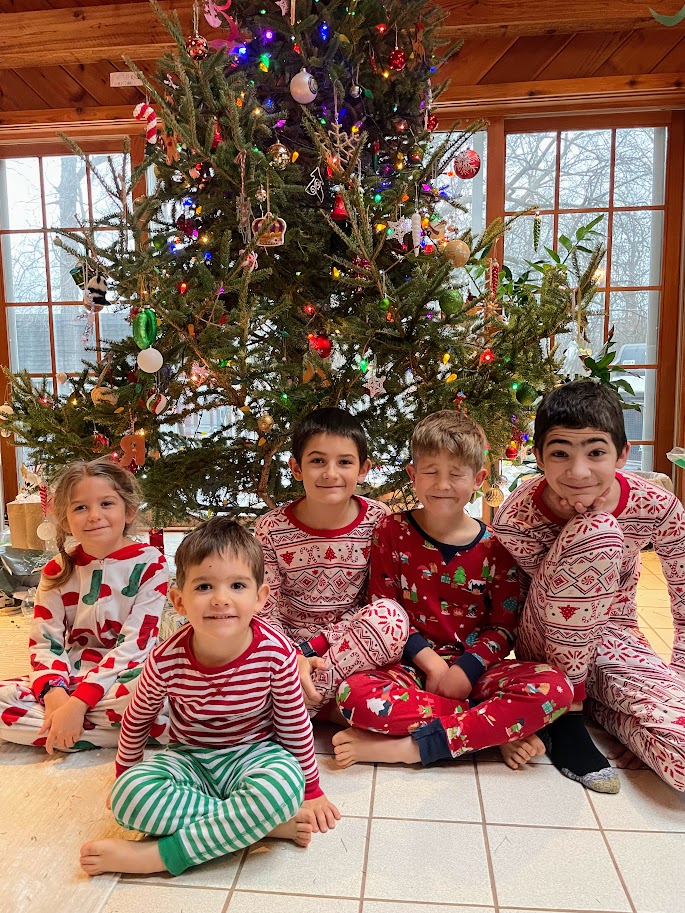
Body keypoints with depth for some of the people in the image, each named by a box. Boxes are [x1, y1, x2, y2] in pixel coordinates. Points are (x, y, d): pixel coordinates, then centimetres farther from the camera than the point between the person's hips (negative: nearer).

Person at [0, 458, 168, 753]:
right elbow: (44, 642, 1)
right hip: (71, 677, 6)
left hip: (124, 676, -5)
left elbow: (134, 643, -15)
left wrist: (78, 703, -22)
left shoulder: (149, 563, -9)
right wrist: (54, 693, -20)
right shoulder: (58, 571, 3)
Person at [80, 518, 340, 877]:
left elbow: (294, 724, -6)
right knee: (129, 795, -28)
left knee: (284, 786, -35)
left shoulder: (276, 653, -23)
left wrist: (310, 791, 4)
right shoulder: (167, 660, -21)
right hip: (189, 758, 2)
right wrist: (125, 775, 15)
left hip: (255, 754, -1)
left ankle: (158, 855, -23)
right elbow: (137, 719, 2)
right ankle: (269, 823, -21)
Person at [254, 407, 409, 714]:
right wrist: (294, 660, -25)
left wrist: (310, 647, -16)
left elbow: (381, 598, -6)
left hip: (354, 641, 2)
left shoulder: (378, 521, -8)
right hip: (292, 647, -1)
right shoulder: (271, 529, -9)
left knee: (391, 615, -32)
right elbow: (267, 613, -6)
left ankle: (301, 699, -20)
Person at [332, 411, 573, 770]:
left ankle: (408, 747, -24)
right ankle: (501, 731, -21)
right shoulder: (393, 532, -2)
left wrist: (464, 670, -15)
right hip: (412, 664, 0)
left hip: (473, 666, 1)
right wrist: (429, 660, -13)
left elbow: (504, 625, 1)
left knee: (555, 689, -26)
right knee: (353, 694, -32)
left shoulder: (494, 546, -1)